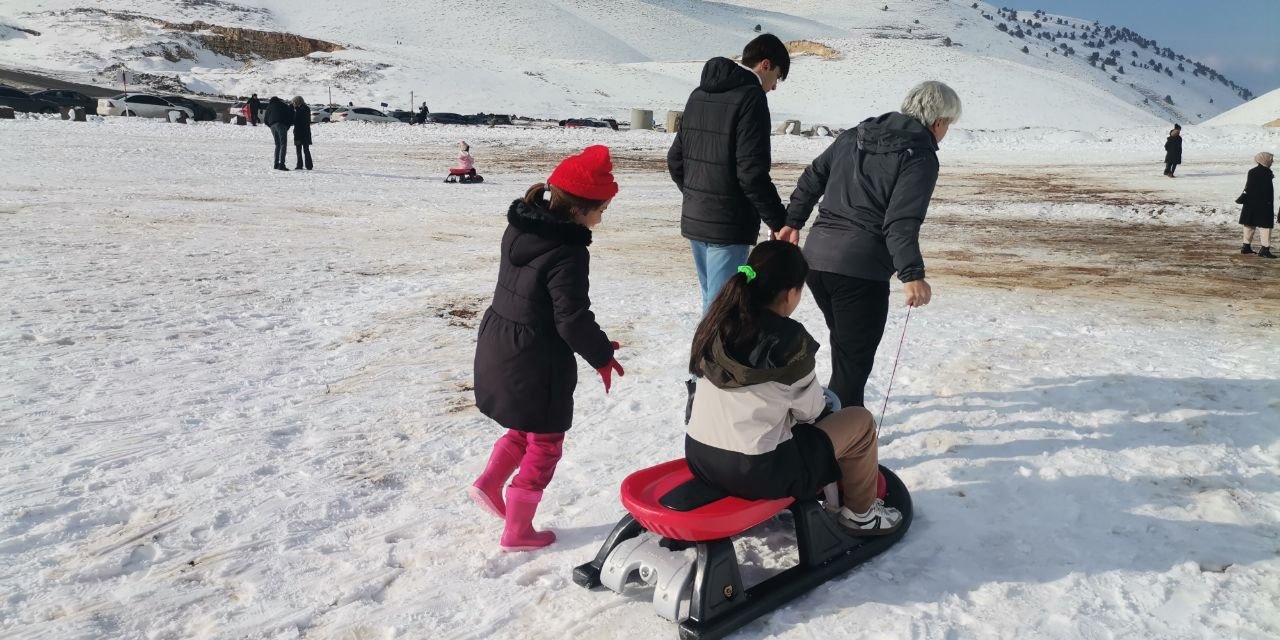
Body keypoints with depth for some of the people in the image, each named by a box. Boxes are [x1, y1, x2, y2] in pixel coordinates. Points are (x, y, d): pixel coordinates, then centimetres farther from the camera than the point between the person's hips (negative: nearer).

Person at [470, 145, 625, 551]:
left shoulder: (518, 228, 1)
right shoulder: (568, 253, -25)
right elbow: (572, 318, -23)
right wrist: (602, 355, -5)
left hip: (497, 347, 8)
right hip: (537, 362, -8)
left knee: (525, 427, 30)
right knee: (544, 443, 11)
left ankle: (488, 484, 25)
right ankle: (517, 531, 20)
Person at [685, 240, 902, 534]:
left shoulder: (716, 323, 1)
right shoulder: (790, 341, -17)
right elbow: (809, 410, -3)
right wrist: (822, 404, 18)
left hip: (698, 459, 7)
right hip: (757, 474, -7)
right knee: (860, 421, 9)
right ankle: (859, 513, 28)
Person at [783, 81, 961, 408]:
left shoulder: (854, 136, 15)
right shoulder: (921, 156, -6)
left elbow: (812, 179, 20)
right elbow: (902, 220, -19)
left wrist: (792, 222, 29)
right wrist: (912, 275, -24)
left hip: (816, 256, 8)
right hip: (861, 270, -8)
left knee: (843, 341, 26)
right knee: (855, 359, 3)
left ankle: (848, 412, 42)